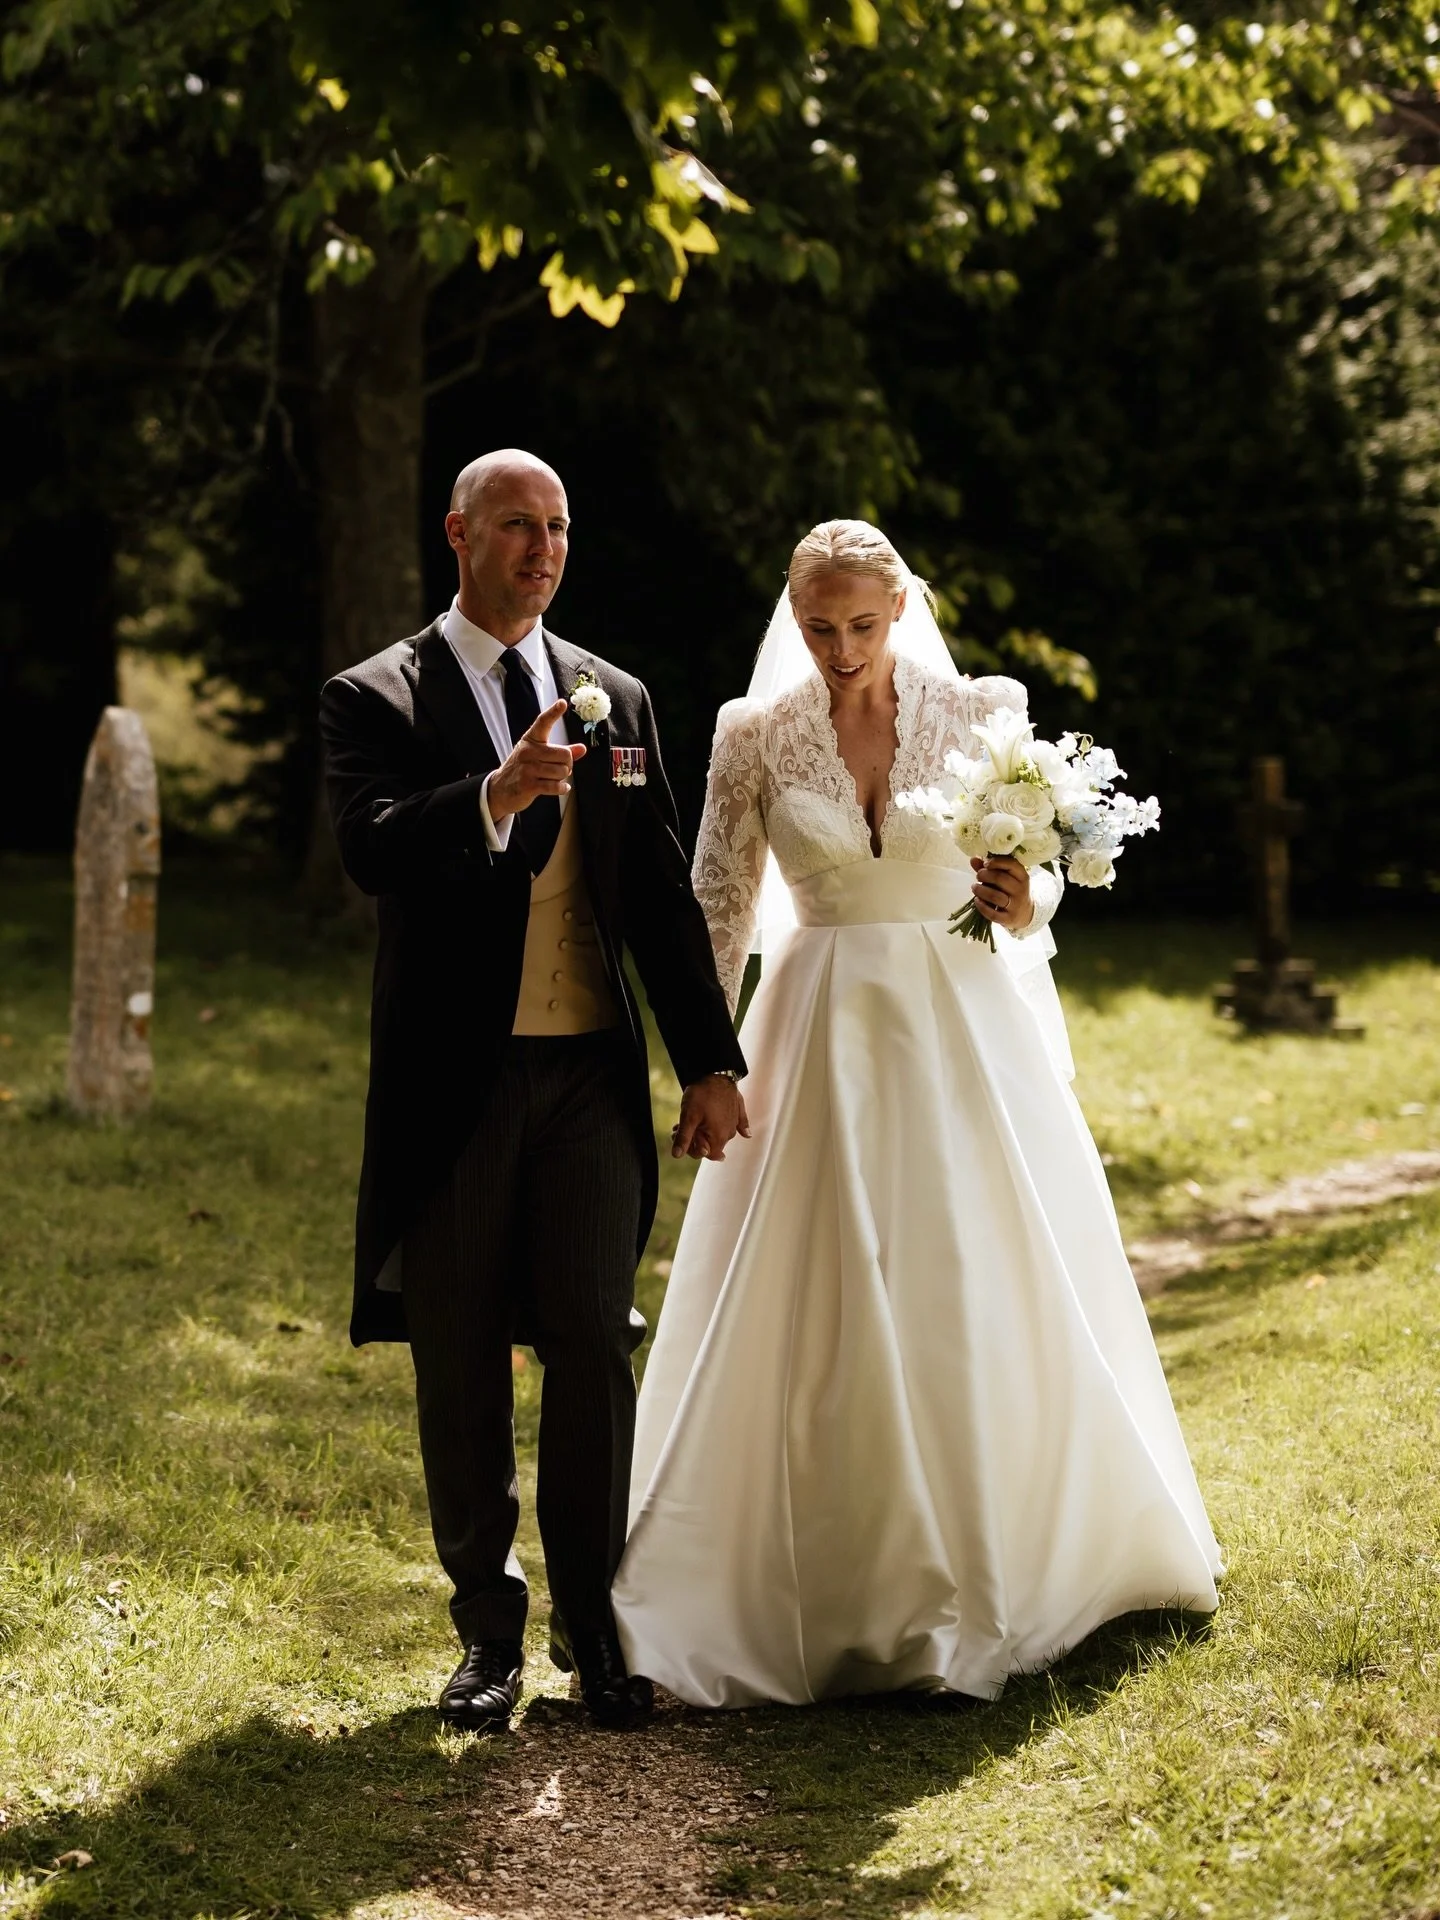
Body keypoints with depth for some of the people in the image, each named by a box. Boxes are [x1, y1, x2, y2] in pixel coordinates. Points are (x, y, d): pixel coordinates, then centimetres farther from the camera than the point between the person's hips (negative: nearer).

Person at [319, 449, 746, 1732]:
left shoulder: (615, 700, 11)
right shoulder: (377, 699, 0)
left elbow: (663, 894, 13)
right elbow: (370, 849, -18)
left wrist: (710, 1060, 9)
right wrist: (496, 795, -35)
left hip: (591, 1072, 2)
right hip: (454, 1081, -2)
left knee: (595, 1348, -1)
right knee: (461, 1365, 5)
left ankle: (591, 1622, 9)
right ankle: (488, 1630, 16)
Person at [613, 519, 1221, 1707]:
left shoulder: (978, 715, 0)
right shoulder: (756, 738, 1)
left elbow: (1039, 878, 3)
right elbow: (718, 909, 3)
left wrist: (1023, 907, -20)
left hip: (967, 1036, 0)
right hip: (822, 1043, 0)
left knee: (992, 1297, 2)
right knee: (816, 1314, -2)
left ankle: (1015, 1559, 18)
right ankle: (841, 1590, 9)